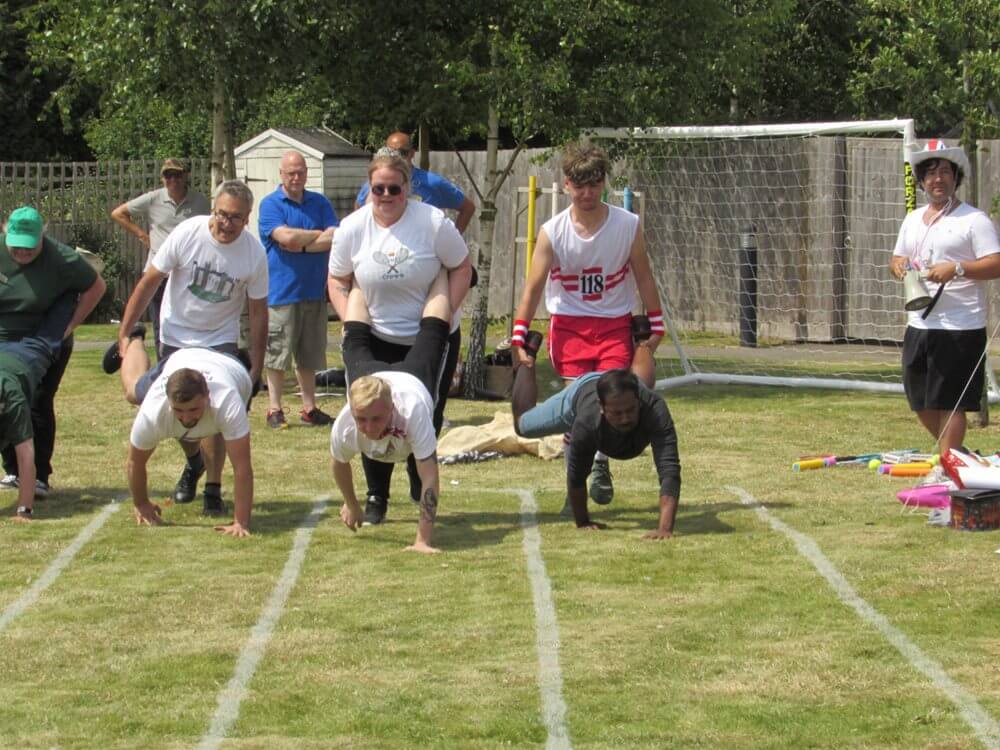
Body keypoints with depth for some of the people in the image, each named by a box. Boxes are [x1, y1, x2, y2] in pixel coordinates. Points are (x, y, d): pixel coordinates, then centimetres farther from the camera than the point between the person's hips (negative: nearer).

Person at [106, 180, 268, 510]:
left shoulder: (254, 252, -17)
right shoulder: (187, 233, -20)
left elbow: (258, 311, -6)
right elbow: (150, 281, -11)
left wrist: (256, 367, -5)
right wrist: (124, 334, -10)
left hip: (220, 339, -1)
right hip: (176, 337, 1)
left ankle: (213, 488, 1)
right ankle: (194, 463, 34)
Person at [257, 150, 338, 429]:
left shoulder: (320, 203, 11)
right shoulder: (271, 204, -1)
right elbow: (286, 237, -17)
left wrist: (301, 245, -11)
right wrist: (320, 234, -3)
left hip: (314, 291, 4)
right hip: (281, 291, -4)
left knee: (309, 356, 9)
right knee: (276, 354, -2)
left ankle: (309, 407, 17)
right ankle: (275, 409, 4)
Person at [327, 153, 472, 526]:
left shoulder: (433, 223, -14)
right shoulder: (352, 228, -7)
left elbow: (461, 268, -5)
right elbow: (338, 282, 3)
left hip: (432, 339, -1)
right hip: (374, 339, 1)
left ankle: (421, 484, 28)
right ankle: (376, 498, 13)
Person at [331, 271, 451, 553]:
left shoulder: (413, 411, -51)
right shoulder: (344, 426, -42)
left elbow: (430, 478, -49)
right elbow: (340, 465, -19)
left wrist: (423, 541, -51)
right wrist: (351, 505, -3)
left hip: (412, 377, -2)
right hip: (367, 373, 2)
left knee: (432, 331, 26)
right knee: (354, 340, 32)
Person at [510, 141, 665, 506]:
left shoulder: (628, 225, -7)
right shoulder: (552, 232, -9)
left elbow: (644, 278, 3)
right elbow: (533, 287, -7)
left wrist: (656, 328, 5)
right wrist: (518, 339, -11)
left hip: (615, 324, 0)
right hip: (569, 324, 0)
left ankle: (601, 463, 8)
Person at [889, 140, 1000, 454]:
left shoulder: (974, 219, -6)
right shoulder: (913, 219, 17)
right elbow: (898, 258, 24)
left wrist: (956, 268, -26)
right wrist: (898, 265, 0)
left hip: (960, 327, -8)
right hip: (919, 324, 8)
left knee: (949, 403, -5)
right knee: (920, 401, 12)